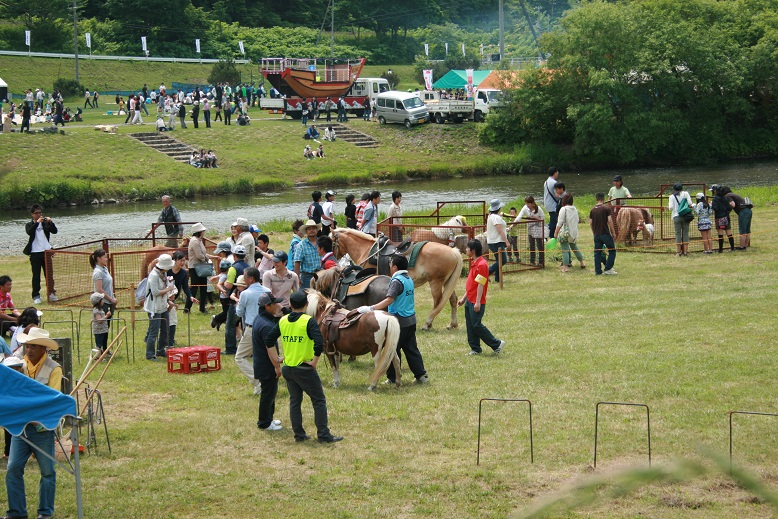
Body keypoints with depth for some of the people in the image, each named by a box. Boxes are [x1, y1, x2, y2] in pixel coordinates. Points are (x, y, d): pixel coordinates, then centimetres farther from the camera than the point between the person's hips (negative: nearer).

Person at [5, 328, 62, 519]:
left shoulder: (53, 369, -8)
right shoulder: (21, 365, 7)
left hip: (42, 428, -4)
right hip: (20, 425, 4)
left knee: (47, 471, 6)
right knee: (13, 469, 1)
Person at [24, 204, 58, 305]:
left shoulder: (45, 223, 10)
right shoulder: (30, 225, 4)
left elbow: (54, 231, -1)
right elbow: (29, 232, -17)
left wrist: (51, 222, -18)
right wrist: (37, 222, -26)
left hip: (46, 251, 2)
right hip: (35, 253, -2)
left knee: (49, 274, 6)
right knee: (36, 276, 0)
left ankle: (51, 294, 13)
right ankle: (36, 296, 3)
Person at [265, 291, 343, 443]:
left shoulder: (283, 321, 4)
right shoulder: (309, 321, -13)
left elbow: (268, 341, 5)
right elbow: (319, 343, -25)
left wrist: (276, 362, 10)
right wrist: (315, 362, -12)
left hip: (287, 368, 6)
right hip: (305, 369, -5)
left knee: (294, 401, 15)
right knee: (319, 401, 4)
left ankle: (299, 434, 18)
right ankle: (324, 435, 3)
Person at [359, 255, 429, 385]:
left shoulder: (396, 281, -16)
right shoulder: (409, 279, 12)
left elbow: (389, 299, -27)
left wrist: (371, 308, -33)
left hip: (399, 321, -8)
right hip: (411, 320, 8)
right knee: (411, 349, 13)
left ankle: (392, 378, 6)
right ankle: (421, 375, 10)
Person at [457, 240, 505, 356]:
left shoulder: (481, 264, -17)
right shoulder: (474, 263, 14)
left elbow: (480, 285, -21)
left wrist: (478, 302, -23)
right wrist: (464, 298, 22)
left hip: (476, 303, -10)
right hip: (469, 301, 10)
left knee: (476, 325, -8)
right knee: (470, 325, 10)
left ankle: (497, 344, 0)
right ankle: (475, 349, 16)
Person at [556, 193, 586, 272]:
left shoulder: (563, 209, -12)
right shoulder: (575, 209, 7)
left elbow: (560, 222, -15)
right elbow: (577, 220, 14)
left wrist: (556, 233, -11)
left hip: (565, 232, -7)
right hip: (574, 232, 7)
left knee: (565, 249, -4)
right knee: (575, 248, 23)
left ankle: (565, 266, -6)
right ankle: (582, 263, 31)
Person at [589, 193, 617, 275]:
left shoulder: (592, 210, 6)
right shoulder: (607, 208, -8)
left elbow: (591, 223, 9)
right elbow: (610, 221, -12)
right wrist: (613, 232, -2)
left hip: (596, 234, 5)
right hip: (605, 233, -5)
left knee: (597, 253, 8)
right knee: (612, 250, 6)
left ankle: (598, 271, 8)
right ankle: (608, 269, -1)